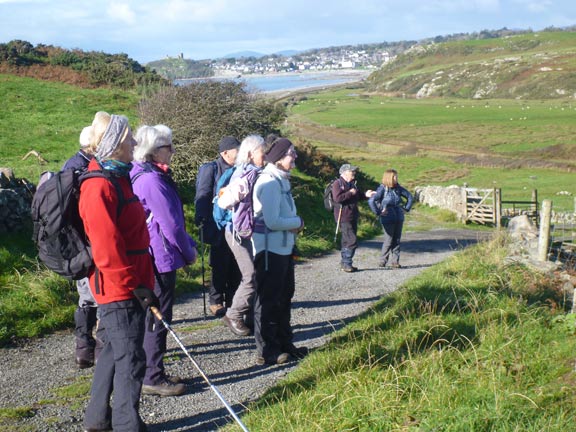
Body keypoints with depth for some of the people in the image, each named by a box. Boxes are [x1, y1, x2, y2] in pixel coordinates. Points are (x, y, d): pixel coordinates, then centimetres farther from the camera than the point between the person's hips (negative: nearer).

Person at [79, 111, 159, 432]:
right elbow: (106, 247, -24)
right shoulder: (99, 186, -19)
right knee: (131, 358, -3)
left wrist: (141, 280, 20)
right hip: (120, 287, -10)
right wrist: (134, 285, -19)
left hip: (128, 284, 10)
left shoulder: (117, 178, 13)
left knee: (115, 351, 19)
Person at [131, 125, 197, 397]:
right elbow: (171, 225, -20)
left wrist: (188, 244, 15)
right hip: (161, 259, -10)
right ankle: (153, 379, 8)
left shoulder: (140, 176, 12)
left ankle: (152, 373, 28)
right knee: (158, 318, -1)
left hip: (149, 258, 10)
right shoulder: (152, 181, -21)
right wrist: (189, 253, -6)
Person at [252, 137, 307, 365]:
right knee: (268, 301, 0)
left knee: (284, 297, 19)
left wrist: (295, 223, -4)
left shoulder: (282, 180, 11)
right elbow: (272, 221, -26)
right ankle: (266, 351, 10)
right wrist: (298, 222, -11)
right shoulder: (269, 182, -20)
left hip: (284, 248, 10)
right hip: (270, 250, -10)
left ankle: (284, 343, 33)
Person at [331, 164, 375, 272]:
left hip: (353, 217, 9)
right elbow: (337, 198, -24)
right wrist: (350, 193, -17)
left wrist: (365, 195, 10)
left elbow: (358, 196, 29)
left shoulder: (352, 184, 17)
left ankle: (344, 264, 19)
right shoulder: (337, 184, -10)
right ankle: (347, 263, -6)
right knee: (352, 241, -13)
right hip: (344, 217, -9)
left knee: (346, 241, 13)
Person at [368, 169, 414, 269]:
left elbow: (410, 197, 19)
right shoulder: (382, 189, -10)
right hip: (388, 219, -5)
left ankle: (395, 261, 13)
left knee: (396, 241, 7)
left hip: (399, 219, 5)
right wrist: (378, 212, -15)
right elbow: (371, 201, -20)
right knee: (388, 241, -4)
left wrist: (406, 208, 11)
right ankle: (382, 261, 9)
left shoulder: (398, 188, 5)